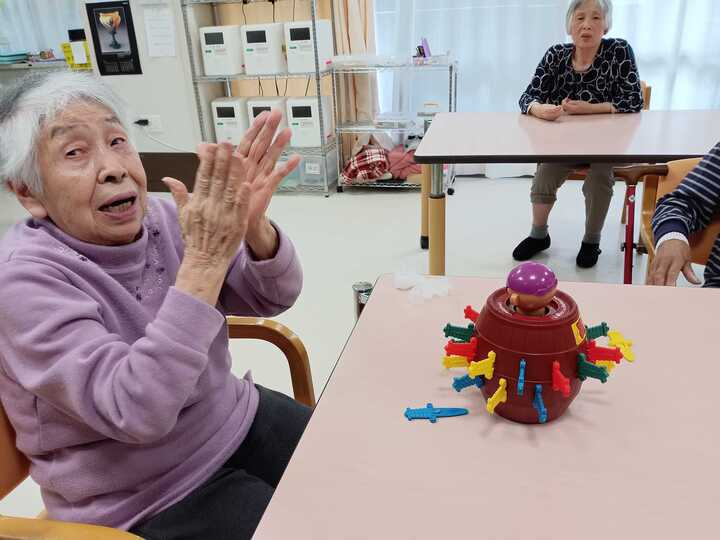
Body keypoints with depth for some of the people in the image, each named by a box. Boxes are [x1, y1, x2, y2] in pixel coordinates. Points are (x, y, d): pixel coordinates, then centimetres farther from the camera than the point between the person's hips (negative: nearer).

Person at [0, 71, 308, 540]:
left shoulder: (161, 219, -7)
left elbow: (273, 297, -6)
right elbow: (138, 414, -32)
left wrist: (252, 223, -27)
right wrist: (206, 259, -36)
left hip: (236, 420, 6)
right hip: (146, 502, -5)